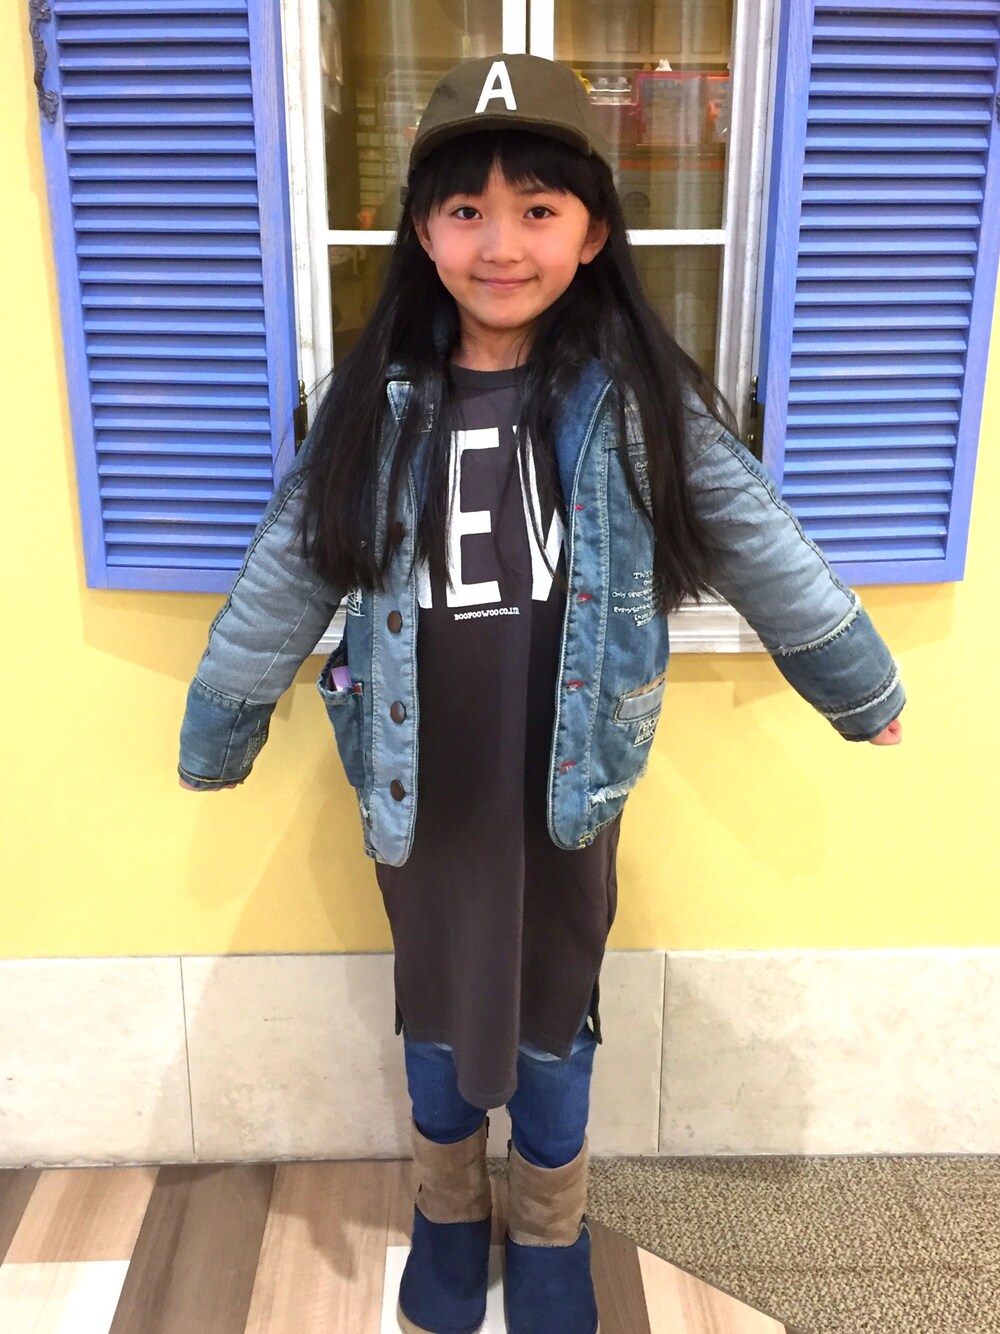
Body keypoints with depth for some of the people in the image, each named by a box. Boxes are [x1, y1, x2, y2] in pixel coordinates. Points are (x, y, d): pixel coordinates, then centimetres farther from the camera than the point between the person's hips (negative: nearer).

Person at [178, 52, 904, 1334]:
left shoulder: (639, 398, -10)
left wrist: (863, 685, 6)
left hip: (567, 787, -1)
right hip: (422, 789, 1)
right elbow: (282, 582, 0)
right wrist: (213, 735, 7)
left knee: (552, 1017, 17)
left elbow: (764, 550, -2)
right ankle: (448, 1216, 47)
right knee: (438, 1014, 20)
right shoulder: (376, 404, -7)